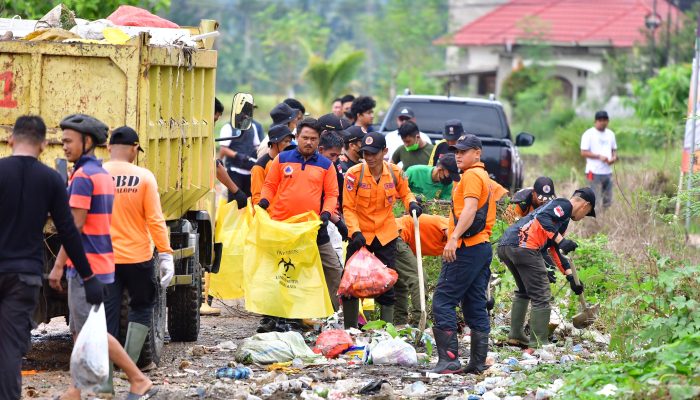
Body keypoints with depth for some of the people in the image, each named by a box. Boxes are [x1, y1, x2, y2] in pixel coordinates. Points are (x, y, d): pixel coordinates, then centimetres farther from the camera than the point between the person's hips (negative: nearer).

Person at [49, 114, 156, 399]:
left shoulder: (83, 176, -15)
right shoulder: (104, 175, 15)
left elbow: (75, 224, -20)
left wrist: (58, 265, -18)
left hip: (85, 265, -10)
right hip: (102, 263, 10)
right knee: (80, 330, 12)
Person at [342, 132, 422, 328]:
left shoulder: (395, 172, -8)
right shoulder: (354, 174, -14)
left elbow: (405, 193, 11)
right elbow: (348, 208, -10)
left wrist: (412, 203, -11)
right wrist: (355, 232, -22)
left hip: (386, 235, 1)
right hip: (360, 235, -1)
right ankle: (349, 329, 14)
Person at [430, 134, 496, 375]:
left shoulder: (472, 175, -8)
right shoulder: (484, 176, 23)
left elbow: (470, 209, -22)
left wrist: (454, 238, -30)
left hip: (466, 248, -10)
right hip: (482, 246, 10)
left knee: (443, 301, -9)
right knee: (476, 307, 9)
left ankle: (449, 359, -15)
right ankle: (478, 362, 8)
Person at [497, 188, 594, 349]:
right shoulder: (564, 205, 4)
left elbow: (554, 250, 35)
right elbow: (543, 218, -16)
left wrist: (571, 277, 34)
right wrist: (560, 240, -18)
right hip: (524, 246, -10)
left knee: (524, 291, 29)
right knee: (541, 296, -3)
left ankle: (515, 335, 34)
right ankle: (539, 343, -3)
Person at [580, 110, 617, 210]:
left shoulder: (610, 134, 15)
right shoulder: (589, 134, -4)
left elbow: (614, 149, 23)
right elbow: (583, 153, -9)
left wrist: (614, 157, -1)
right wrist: (599, 156, -19)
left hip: (608, 171, 6)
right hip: (595, 172, -6)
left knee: (608, 201, 6)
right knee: (596, 201, -10)